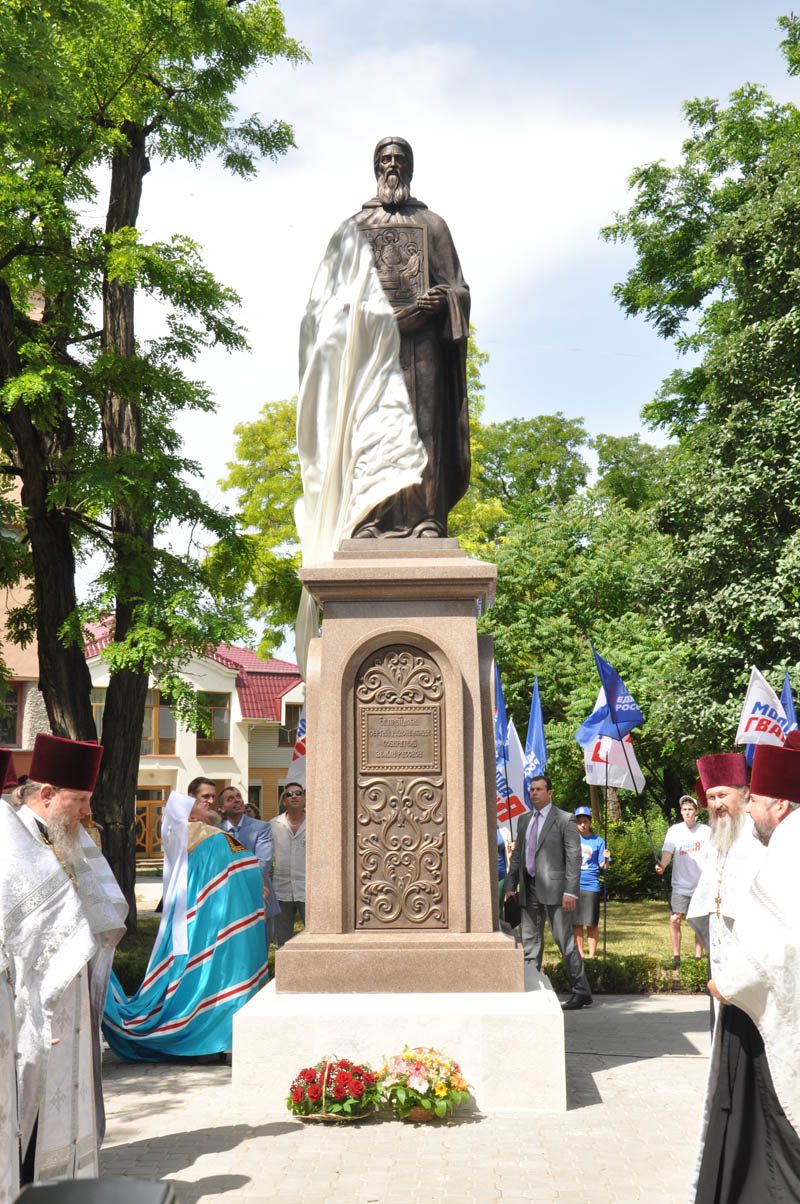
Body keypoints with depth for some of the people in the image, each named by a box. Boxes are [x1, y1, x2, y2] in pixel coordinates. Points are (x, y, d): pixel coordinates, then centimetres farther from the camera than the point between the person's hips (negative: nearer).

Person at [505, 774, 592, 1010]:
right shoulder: (524, 820, 15)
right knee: (530, 941, 9)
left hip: (554, 888, -6)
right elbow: (518, 854, 19)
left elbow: (574, 856, -9)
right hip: (529, 889, 6)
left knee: (564, 940, -5)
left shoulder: (564, 820, -4)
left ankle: (581, 992, 3)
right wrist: (511, 885, 13)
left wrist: (570, 891, -16)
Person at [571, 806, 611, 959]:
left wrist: (606, 859, -19)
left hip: (591, 886, -2)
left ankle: (591, 956, 8)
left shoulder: (598, 841, 4)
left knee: (591, 924, 0)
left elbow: (603, 866, 0)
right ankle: (580, 956, 14)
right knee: (576, 923, 5)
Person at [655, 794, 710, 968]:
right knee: (675, 919, -7)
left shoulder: (706, 831, 0)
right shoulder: (674, 830, 1)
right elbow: (667, 852, -8)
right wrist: (662, 865, -28)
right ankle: (676, 956, 5)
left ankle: (698, 957, 18)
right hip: (680, 886, 0)